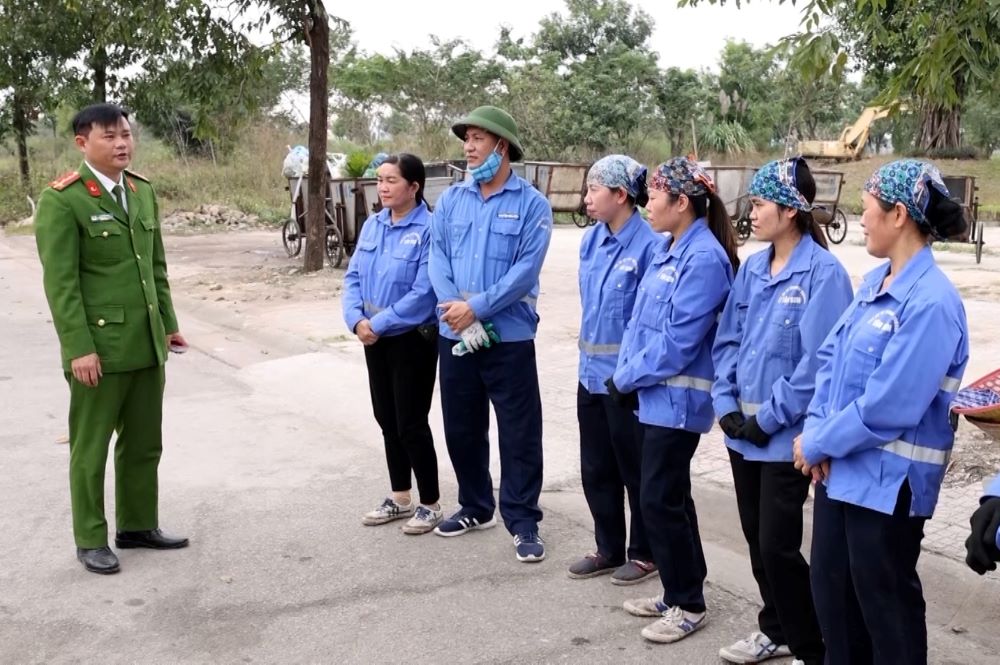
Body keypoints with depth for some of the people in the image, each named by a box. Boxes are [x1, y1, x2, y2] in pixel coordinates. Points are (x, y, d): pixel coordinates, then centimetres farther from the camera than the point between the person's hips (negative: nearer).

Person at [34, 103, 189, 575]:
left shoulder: (143, 191, 10)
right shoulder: (62, 200, -10)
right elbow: (60, 282, -14)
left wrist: (169, 323, 14)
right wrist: (79, 348, -18)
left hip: (147, 343, 6)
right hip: (98, 346, -6)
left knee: (144, 444, 14)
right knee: (91, 448, 7)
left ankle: (137, 526, 29)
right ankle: (90, 540, 19)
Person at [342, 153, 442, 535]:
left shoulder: (429, 229, -17)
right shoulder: (372, 225, 5)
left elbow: (424, 292, -22)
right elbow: (353, 277, 6)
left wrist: (379, 323, -19)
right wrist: (357, 320, -10)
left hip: (414, 340, -7)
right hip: (375, 340, 7)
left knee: (411, 424, 0)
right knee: (387, 420, 15)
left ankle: (430, 504, 16)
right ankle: (400, 498, 30)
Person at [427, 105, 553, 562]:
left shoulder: (531, 203, -6)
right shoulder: (451, 199, 7)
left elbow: (526, 270, -14)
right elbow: (438, 258, 0)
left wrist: (476, 307, -19)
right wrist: (456, 310, -16)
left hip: (509, 337, -4)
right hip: (455, 335, 5)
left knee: (519, 432, 2)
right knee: (461, 428, 15)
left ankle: (523, 521, 14)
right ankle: (474, 508, 33)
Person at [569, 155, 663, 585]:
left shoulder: (650, 246, -17)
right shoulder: (591, 240, 6)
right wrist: (591, 354, 14)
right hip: (592, 372, 8)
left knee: (636, 469, 8)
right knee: (596, 469, 16)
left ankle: (644, 553, 24)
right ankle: (609, 549, 31)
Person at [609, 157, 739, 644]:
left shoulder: (705, 258, -17)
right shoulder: (668, 252, 11)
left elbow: (678, 341, -21)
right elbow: (640, 321, 13)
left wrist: (626, 378, -13)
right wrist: (627, 375, 1)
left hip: (677, 398, -9)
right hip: (655, 395, 9)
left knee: (659, 499, -3)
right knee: (670, 497, 15)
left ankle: (689, 605, 12)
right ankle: (677, 593, 28)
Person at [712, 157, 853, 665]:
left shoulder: (823, 273, -15)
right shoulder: (752, 269, 7)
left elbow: (817, 361, -18)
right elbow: (727, 340, 10)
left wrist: (769, 417, -15)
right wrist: (726, 403, -2)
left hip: (786, 435, -7)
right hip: (743, 430, 7)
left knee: (778, 545, -2)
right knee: (756, 537, 16)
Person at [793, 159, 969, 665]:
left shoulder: (931, 302, -22)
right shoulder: (875, 281, 6)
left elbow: (887, 407, -25)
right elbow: (831, 357, 8)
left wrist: (816, 443, -14)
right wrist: (816, 431, -5)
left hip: (887, 480, -8)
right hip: (840, 467, 9)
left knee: (886, 603, 9)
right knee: (831, 590, 21)